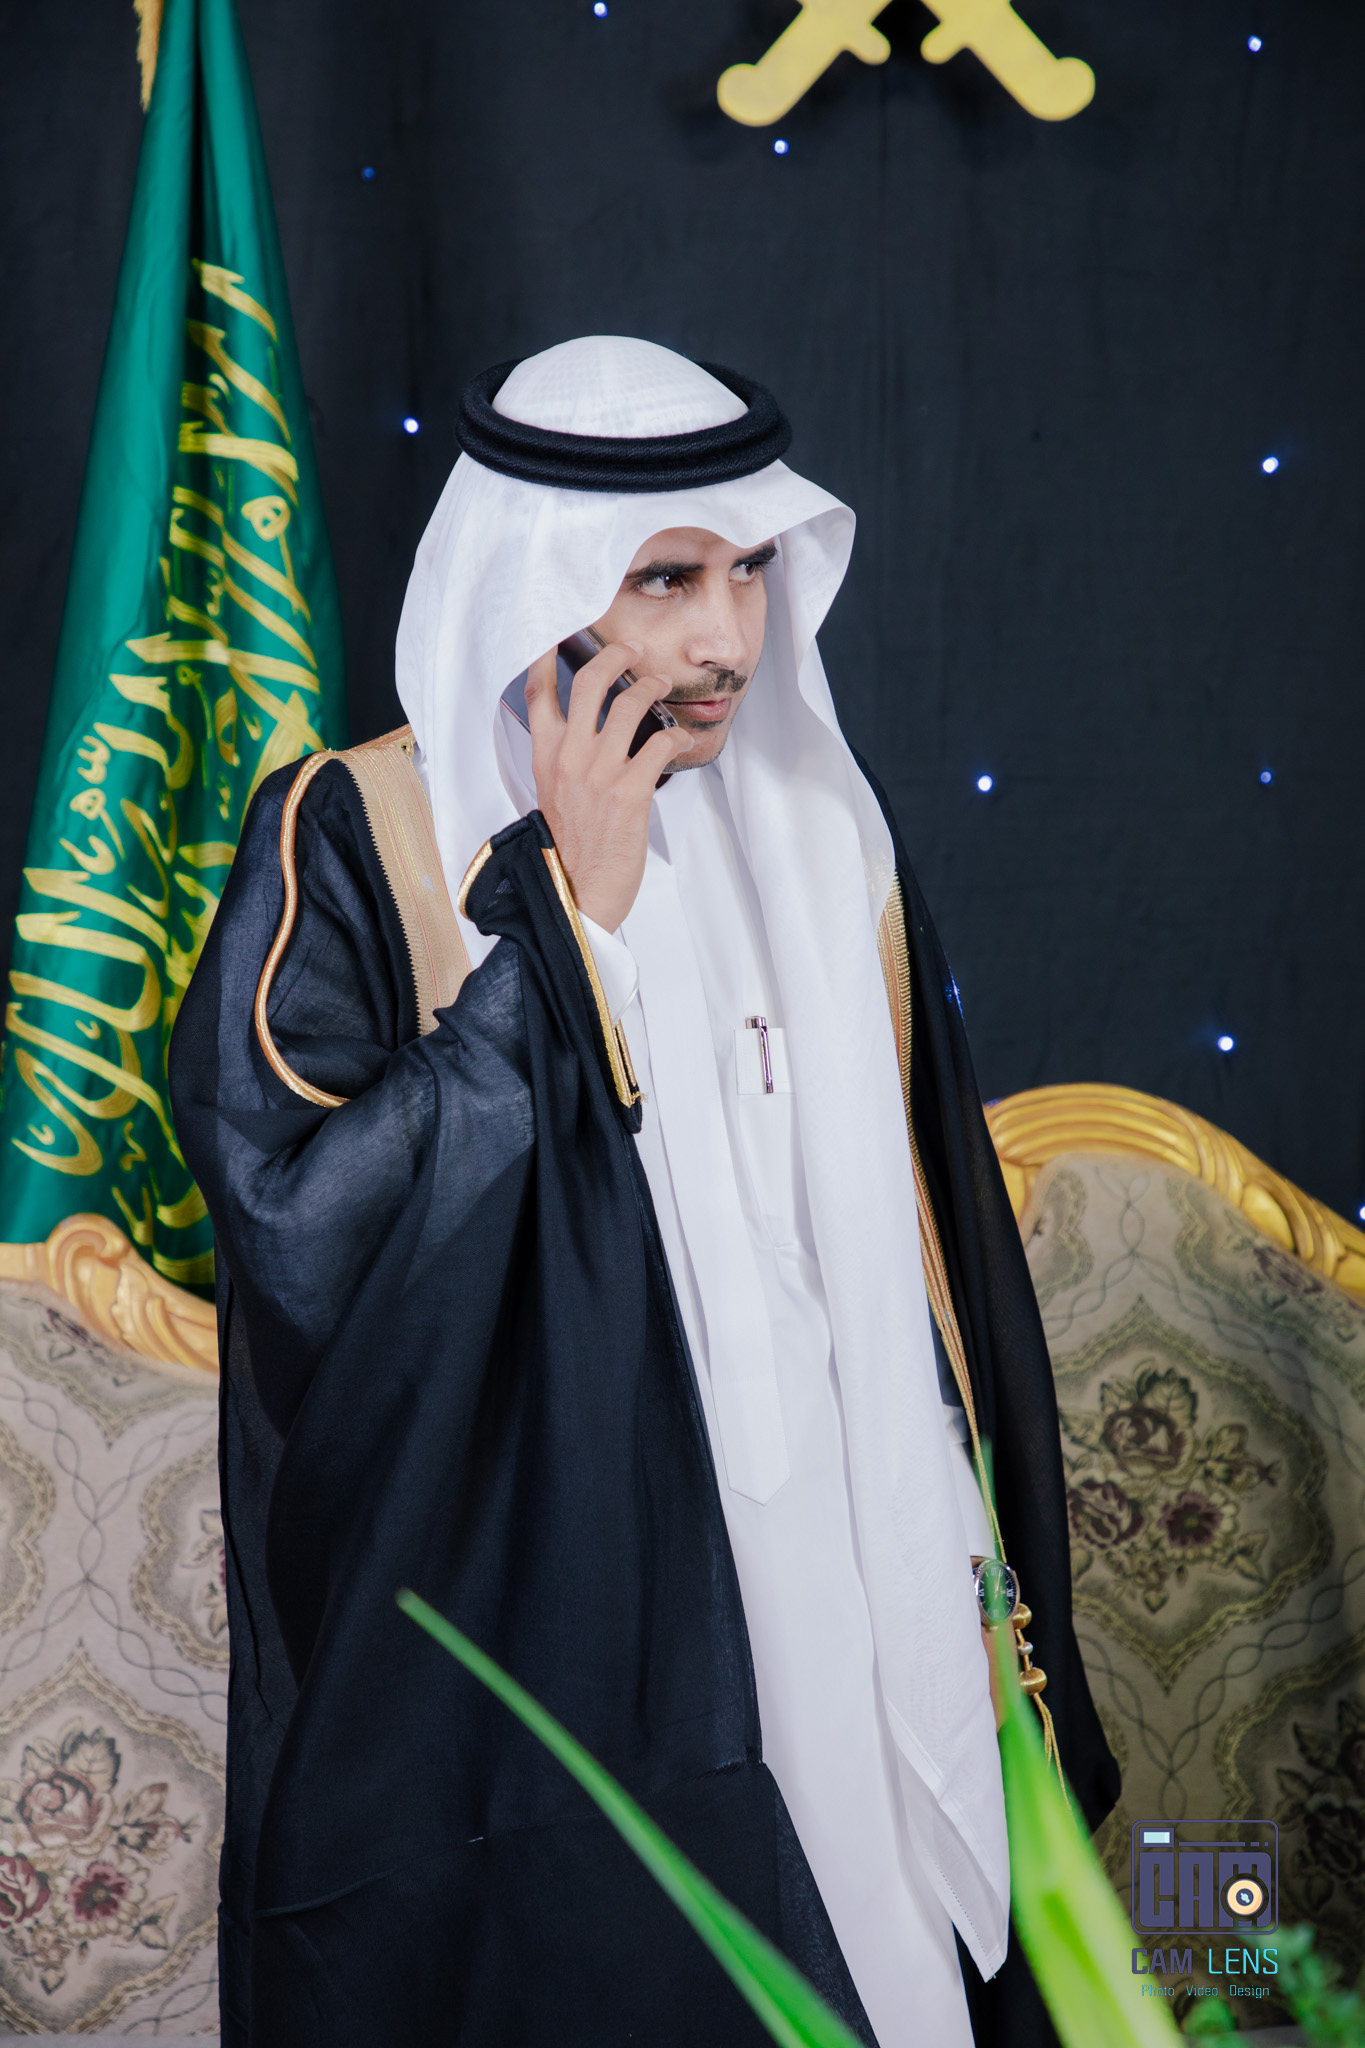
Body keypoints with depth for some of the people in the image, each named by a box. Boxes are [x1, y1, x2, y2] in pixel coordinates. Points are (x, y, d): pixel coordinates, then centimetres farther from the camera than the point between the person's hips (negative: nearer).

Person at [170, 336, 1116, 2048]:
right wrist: (568, 916, -18)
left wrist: (979, 1594, 10)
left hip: (841, 1613, 4)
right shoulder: (356, 846, -8)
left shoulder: (822, 839, 7)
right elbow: (302, 1227, -21)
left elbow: (924, 1245, 11)